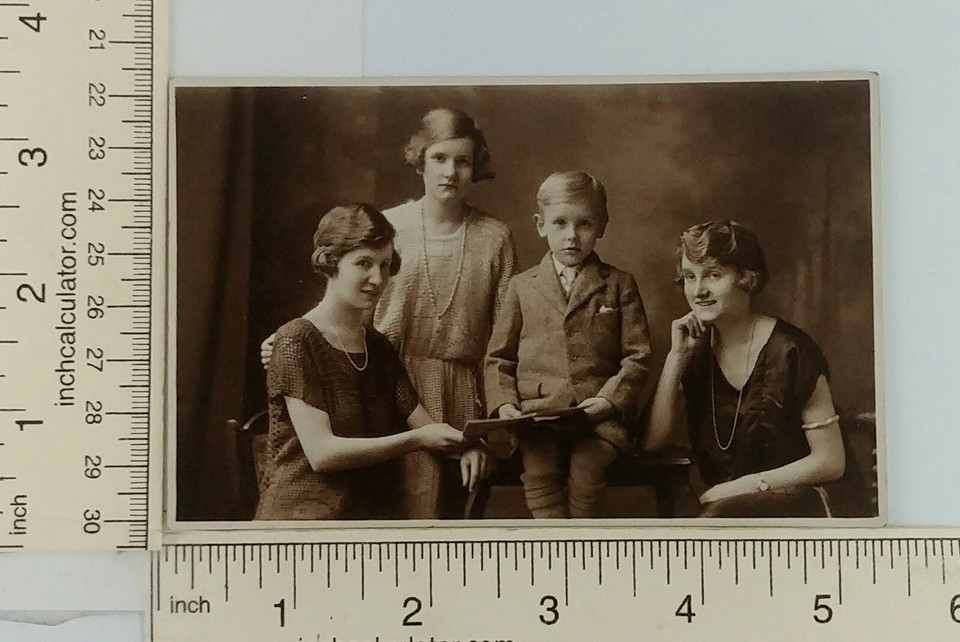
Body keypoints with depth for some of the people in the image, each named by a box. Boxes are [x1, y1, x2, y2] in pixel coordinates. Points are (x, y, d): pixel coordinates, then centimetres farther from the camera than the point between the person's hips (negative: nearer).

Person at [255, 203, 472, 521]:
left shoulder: (379, 347, 15)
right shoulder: (297, 342, -6)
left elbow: (424, 426, 10)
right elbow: (321, 453, -14)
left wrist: (460, 443, -13)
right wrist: (417, 439, -19)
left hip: (379, 512, 7)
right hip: (308, 510, -7)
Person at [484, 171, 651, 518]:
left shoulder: (619, 285, 12)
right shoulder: (522, 286, 15)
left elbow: (637, 355, 8)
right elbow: (499, 356, 16)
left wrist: (609, 399, -8)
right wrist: (504, 403, -1)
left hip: (599, 414, -1)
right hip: (536, 411, 1)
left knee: (586, 472, -29)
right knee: (539, 470, -28)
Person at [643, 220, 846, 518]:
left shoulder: (789, 351, -9)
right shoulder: (696, 350, 7)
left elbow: (831, 462, -6)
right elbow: (652, 441, -3)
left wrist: (749, 484, -11)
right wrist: (677, 356, -8)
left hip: (792, 504, -5)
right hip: (719, 502, 5)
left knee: (719, 516, -37)